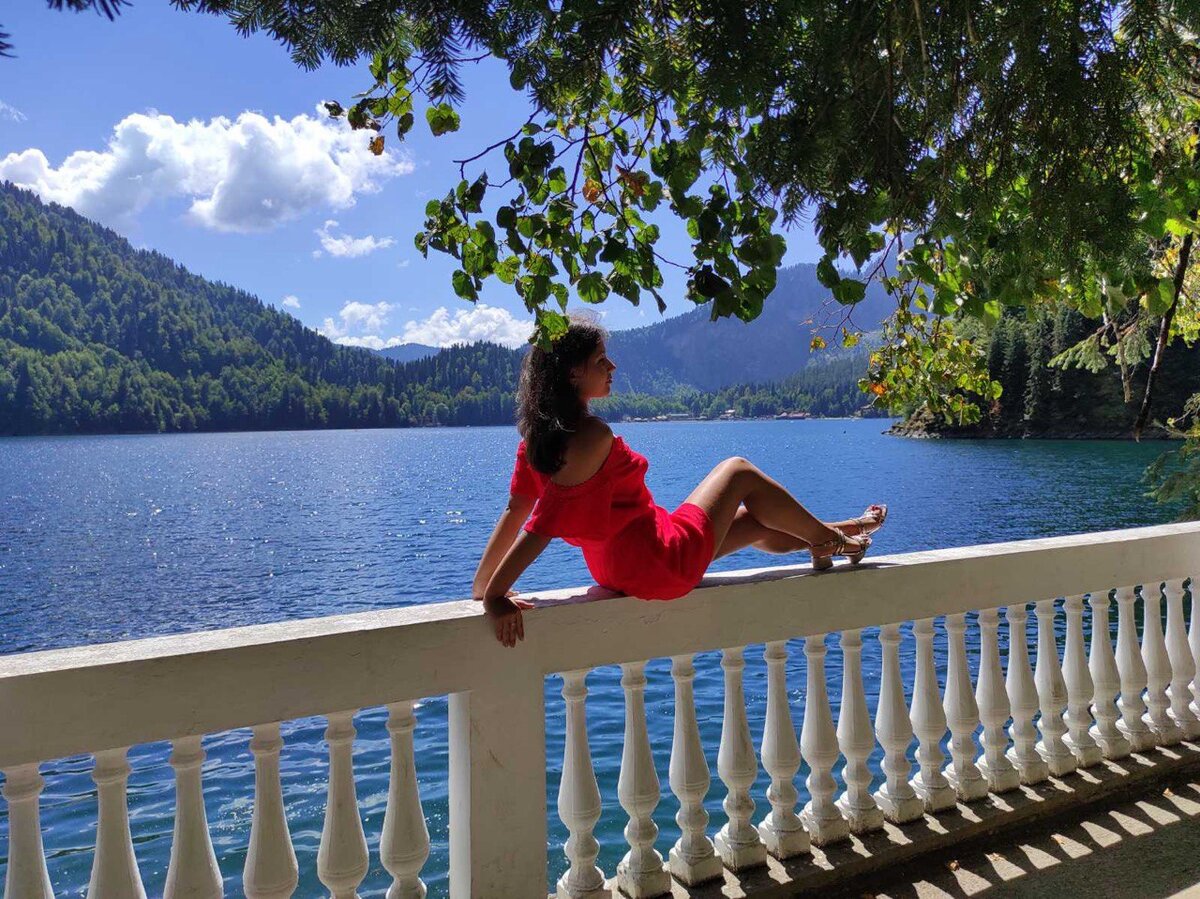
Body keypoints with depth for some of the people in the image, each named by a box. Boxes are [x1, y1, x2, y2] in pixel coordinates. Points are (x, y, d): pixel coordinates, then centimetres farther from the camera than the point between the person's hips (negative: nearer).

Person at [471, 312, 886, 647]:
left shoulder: (540, 432, 0)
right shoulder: (592, 435, -27)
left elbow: (514, 512, -1)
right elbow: (543, 523, -29)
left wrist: (482, 586, 2)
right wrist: (494, 595, -28)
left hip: (617, 570, 9)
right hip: (661, 563, -9)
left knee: (751, 519, 26)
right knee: (739, 472, 10)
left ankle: (826, 540, 47)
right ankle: (833, 539, 29)